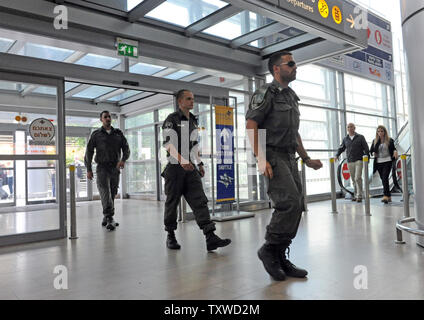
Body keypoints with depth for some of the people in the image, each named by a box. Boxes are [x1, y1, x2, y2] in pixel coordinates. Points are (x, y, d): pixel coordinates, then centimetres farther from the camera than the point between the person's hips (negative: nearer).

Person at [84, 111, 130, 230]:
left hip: (115, 168, 3)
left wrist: (123, 159, -13)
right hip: (102, 167, -3)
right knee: (105, 192, -17)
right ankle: (109, 218, -23)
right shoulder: (96, 134, 7)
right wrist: (88, 169, -2)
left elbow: (126, 148, 7)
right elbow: (88, 152, 5)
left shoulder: (118, 133, 13)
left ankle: (106, 218, 18)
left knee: (112, 194, 7)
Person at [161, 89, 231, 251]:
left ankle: (210, 238, -10)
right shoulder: (171, 120, -5)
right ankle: (170, 236, 20)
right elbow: (168, 144, -17)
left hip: (190, 167, 6)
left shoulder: (193, 121, 18)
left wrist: (199, 164, 19)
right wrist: (181, 160, -30)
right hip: (174, 167, -6)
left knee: (200, 201, -5)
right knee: (172, 202, 5)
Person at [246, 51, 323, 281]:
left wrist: (307, 159, 19)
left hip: (289, 158, 9)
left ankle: (280, 258, 14)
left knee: (296, 206, 5)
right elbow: (251, 125, -14)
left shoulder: (292, 97, 22)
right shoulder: (266, 93, -4)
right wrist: (261, 159, -23)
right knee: (289, 203, -19)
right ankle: (270, 249, -1)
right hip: (273, 156, -9)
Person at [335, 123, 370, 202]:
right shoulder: (345, 139, 12)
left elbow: (366, 148, 1)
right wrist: (337, 155, 1)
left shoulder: (360, 137, 4)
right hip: (350, 162, 3)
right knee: (353, 179, 7)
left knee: (358, 178, -13)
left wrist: (367, 157, -8)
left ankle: (359, 196, -7)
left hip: (359, 160, -3)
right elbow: (341, 148, 17)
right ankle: (356, 195, 16)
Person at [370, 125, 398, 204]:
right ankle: (389, 196, 20)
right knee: (383, 179, 8)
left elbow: (393, 148, 9)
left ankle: (386, 196, -22)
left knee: (385, 178, -18)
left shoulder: (390, 140, 2)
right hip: (378, 162, 4)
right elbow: (371, 150, 15)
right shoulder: (375, 141, 9)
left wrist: (395, 151, -13)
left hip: (387, 161, -4)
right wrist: (373, 153, -7)